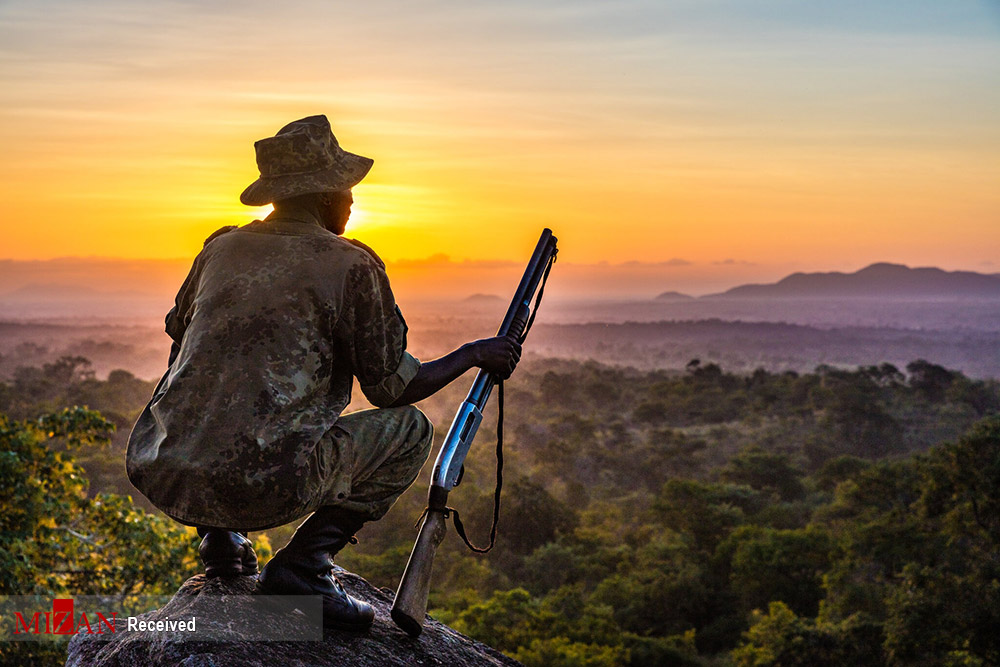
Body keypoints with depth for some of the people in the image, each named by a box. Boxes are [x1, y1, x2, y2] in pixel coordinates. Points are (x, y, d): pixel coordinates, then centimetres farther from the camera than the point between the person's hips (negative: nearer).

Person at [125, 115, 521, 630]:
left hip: (156, 474, 7)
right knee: (408, 430, 12)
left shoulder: (221, 247, 14)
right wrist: (474, 355, 19)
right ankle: (302, 565, 0)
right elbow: (392, 387, 4)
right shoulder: (352, 267, -2)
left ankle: (220, 539, 21)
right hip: (258, 488, -6)